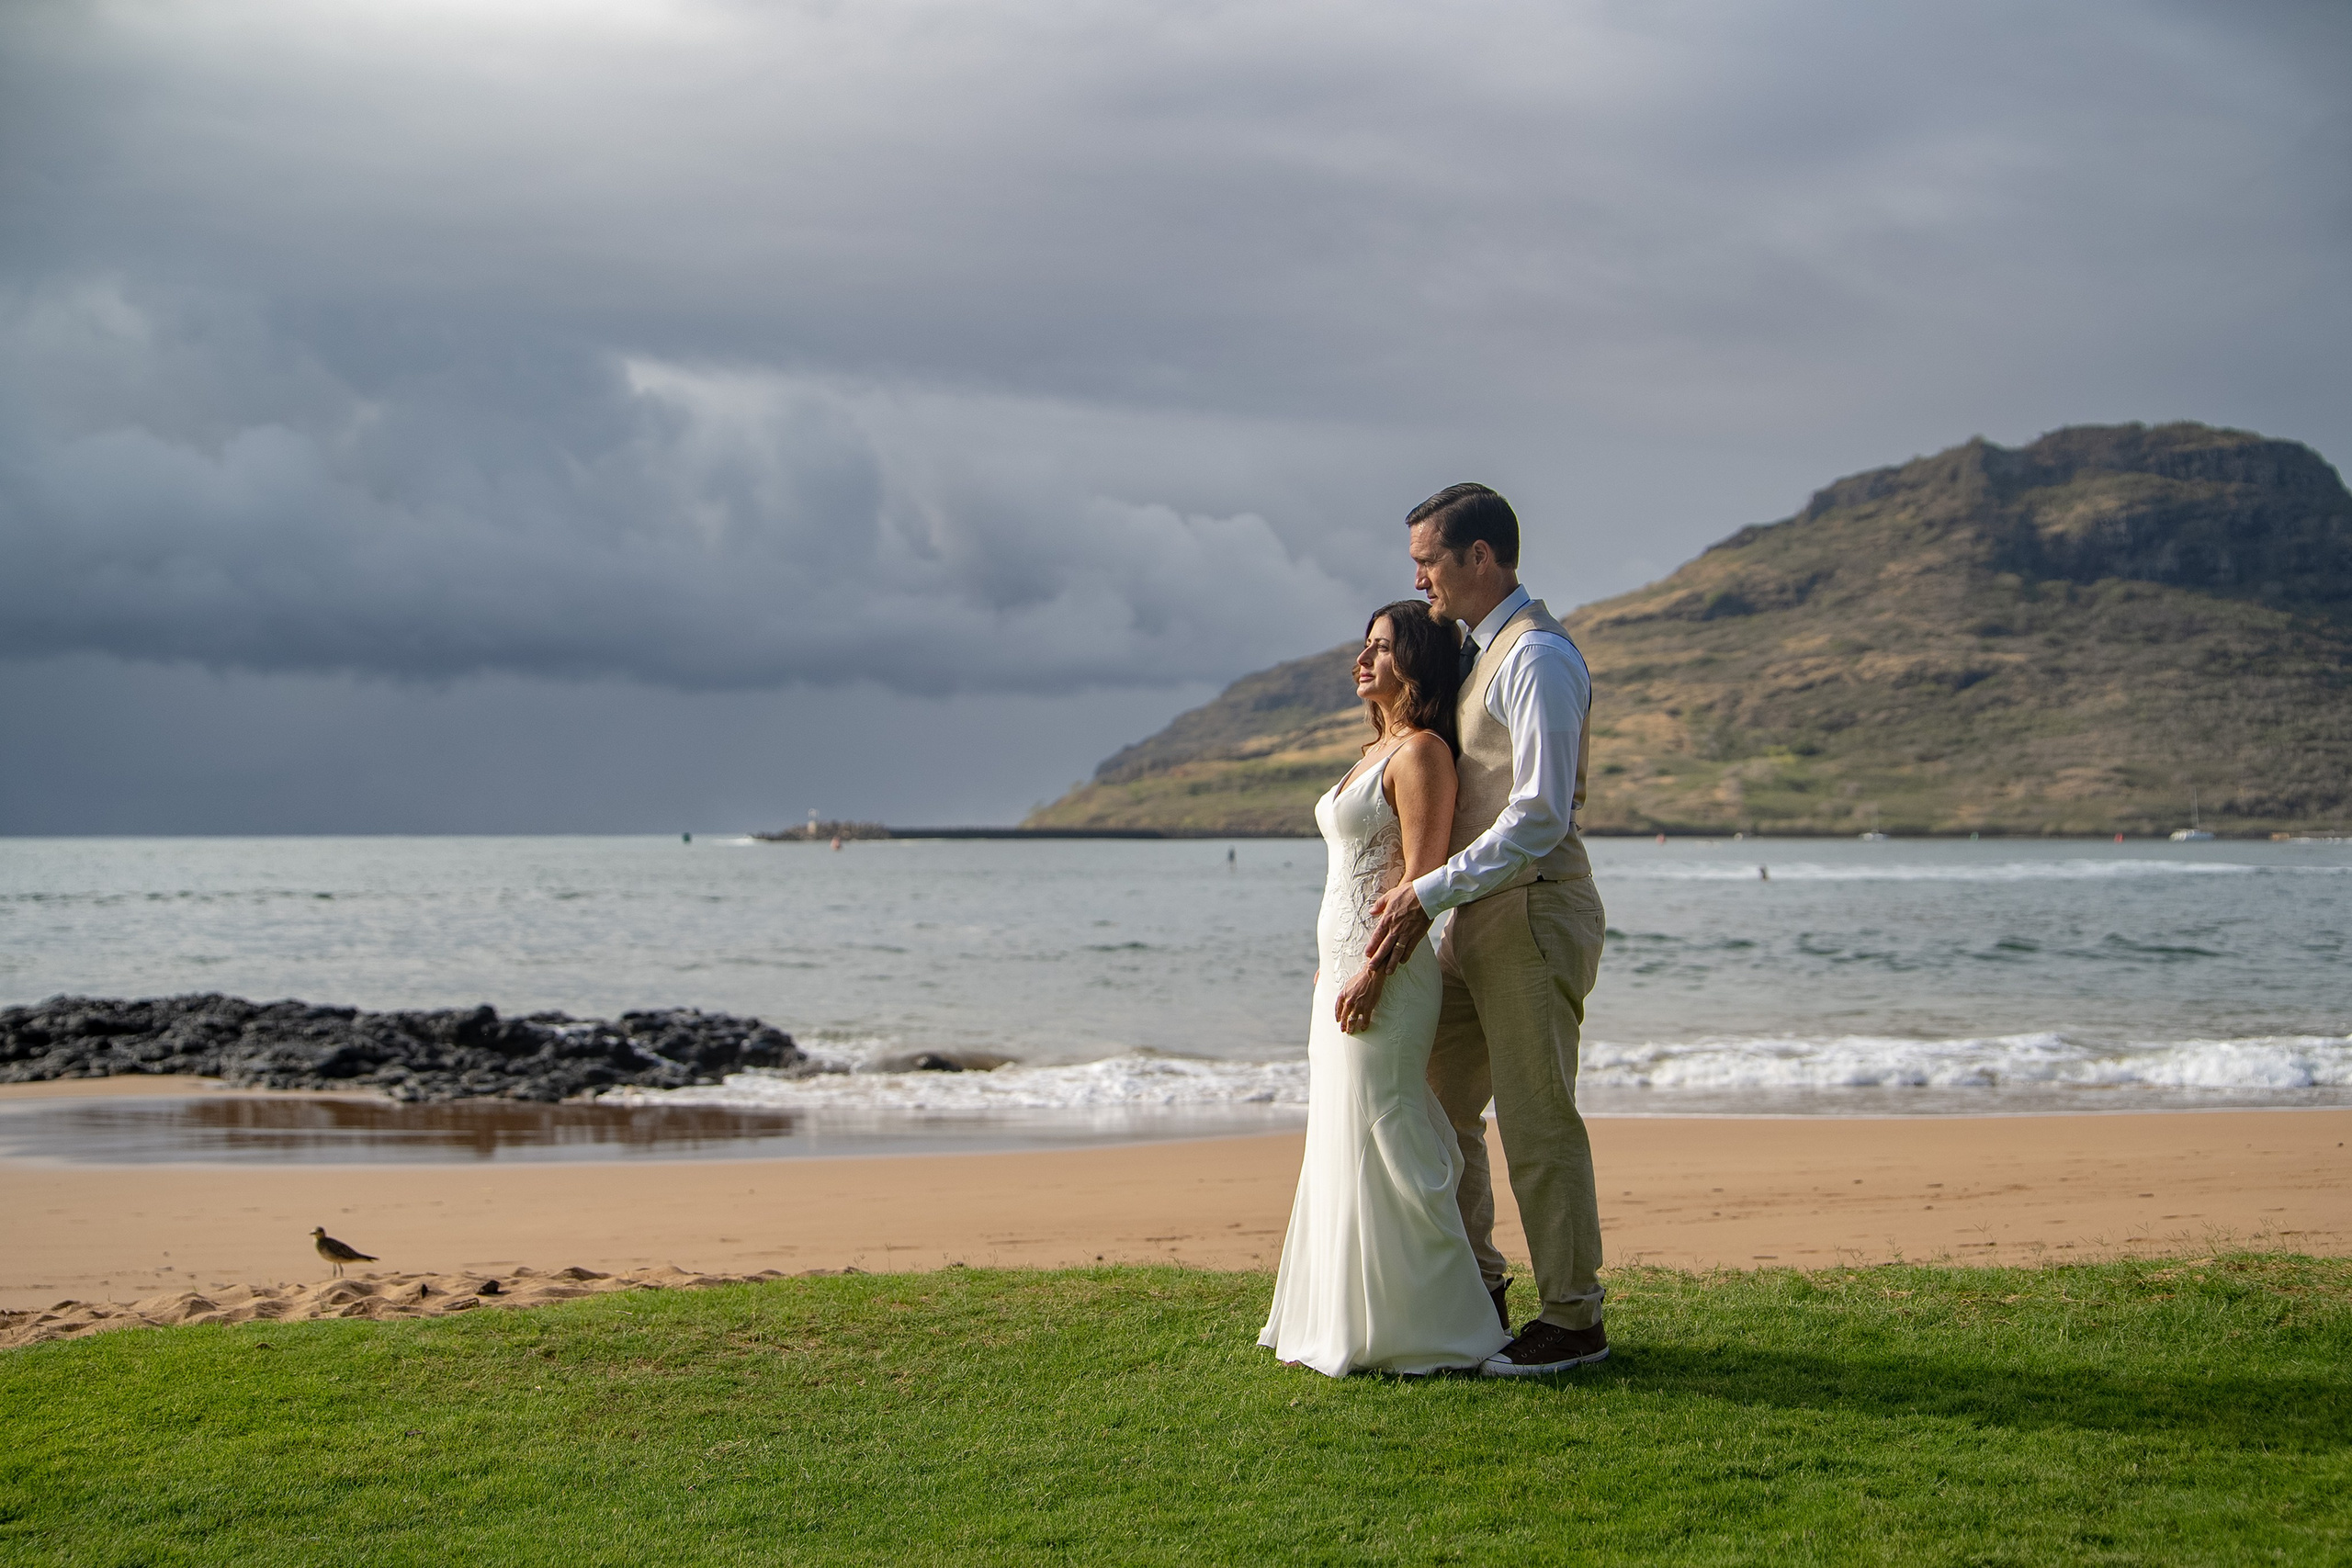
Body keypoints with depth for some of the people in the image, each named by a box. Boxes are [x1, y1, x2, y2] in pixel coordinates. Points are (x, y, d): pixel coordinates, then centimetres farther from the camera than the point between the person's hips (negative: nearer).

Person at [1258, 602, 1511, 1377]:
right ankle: (1351, 1319, 19)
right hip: (1344, 966, 10)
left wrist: (1373, 970, -23)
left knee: (1381, 1143, -7)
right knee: (1345, 1141, 12)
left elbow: (1420, 875, -19)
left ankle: (1418, 1329, 0)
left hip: (1385, 970, -10)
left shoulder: (1422, 752, -12)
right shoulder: (1378, 749, 18)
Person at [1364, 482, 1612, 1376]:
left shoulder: (1537, 657, -14)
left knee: (1537, 1121, -4)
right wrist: (1403, 900, 14)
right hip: (1476, 919, 10)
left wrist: (1429, 893, -22)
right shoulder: (1477, 653, 16)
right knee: (1439, 1106, 13)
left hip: (1532, 912, -10)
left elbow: (1540, 815, -22)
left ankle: (1573, 1321, 6)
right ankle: (1476, 1292, 25)